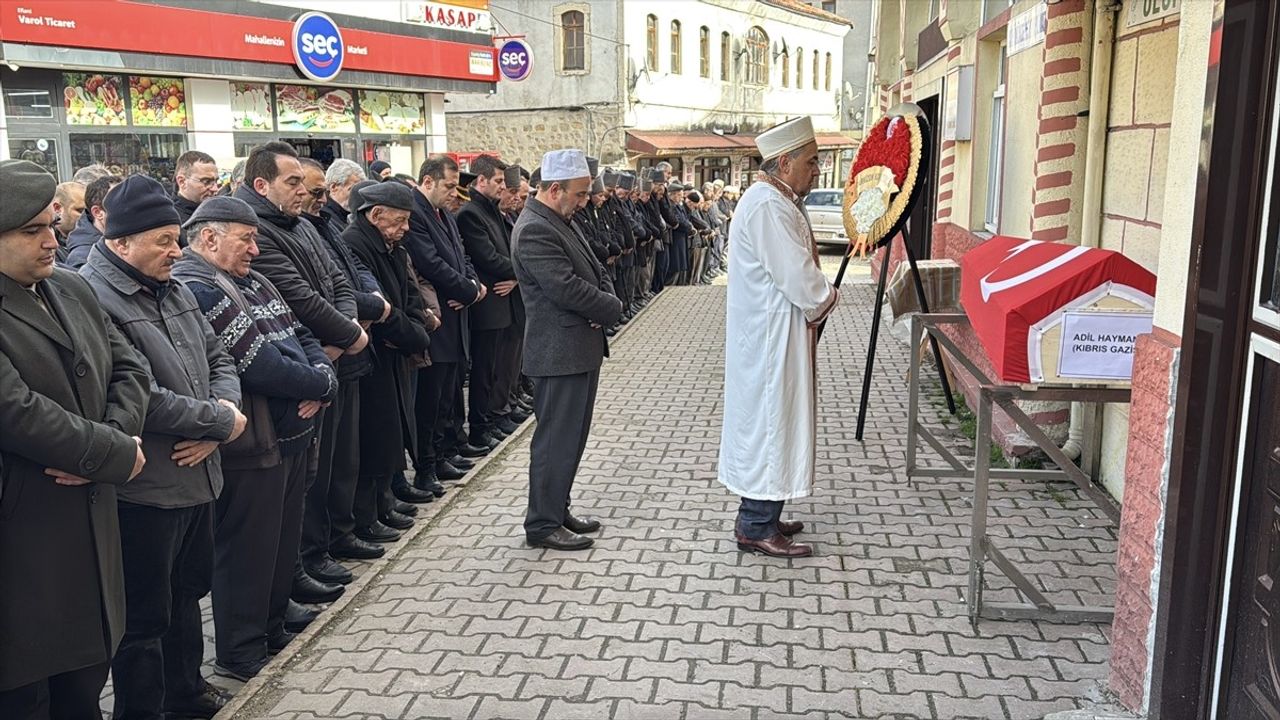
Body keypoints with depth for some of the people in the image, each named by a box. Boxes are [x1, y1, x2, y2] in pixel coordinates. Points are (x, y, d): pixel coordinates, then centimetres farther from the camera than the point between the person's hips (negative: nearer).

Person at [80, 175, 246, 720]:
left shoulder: (171, 290, 10)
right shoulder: (93, 298, -19)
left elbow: (218, 359, 13)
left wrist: (222, 409, -8)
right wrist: (224, 423, -15)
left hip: (196, 475, 9)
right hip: (142, 490, -9)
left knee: (187, 592, 23)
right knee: (145, 615, 7)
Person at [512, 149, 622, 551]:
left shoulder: (561, 223, 15)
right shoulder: (535, 230, -18)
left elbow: (596, 273, 17)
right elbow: (567, 288, -24)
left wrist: (603, 308, -4)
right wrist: (613, 309, -9)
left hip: (582, 347, 10)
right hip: (560, 352, -10)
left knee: (572, 436, 17)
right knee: (557, 439, -2)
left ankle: (558, 510, 29)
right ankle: (542, 525, 9)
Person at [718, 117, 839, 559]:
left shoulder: (775, 201, 15)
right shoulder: (768, 206, -20)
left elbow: (795, 266, 15)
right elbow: (799, 278, -23)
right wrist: (826, 299, -5)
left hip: (769, 335, 11)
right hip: (770, 339, -11)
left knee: (769, 422, 16)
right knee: (769, 423, -3)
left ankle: (760, 516, 27)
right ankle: (756, 529, 6)